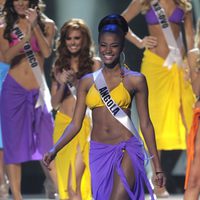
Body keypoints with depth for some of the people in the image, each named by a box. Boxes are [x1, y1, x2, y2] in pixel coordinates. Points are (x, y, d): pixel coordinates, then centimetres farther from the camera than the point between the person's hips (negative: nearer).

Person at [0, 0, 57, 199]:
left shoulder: (46, 24, 6)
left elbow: (47, 52, -8)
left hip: (37, 91, 0)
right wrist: (25, 38, -24)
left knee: (48, 144, -4)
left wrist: (35, 26, -16)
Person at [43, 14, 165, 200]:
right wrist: (54, 150, -8)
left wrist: (157, 167, 4)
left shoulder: (135, 80, 2)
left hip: (126, 151, -4)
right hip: (98, 152, 4)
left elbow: (145, 124, 4)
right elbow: (75, 124, 8)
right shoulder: (87, 82, 9)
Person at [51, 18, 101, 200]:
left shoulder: (94, 64, 3)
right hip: (63, 123, 3)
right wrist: (62, 84, -8)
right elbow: (54, 103, 10)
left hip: (85, 122, -3)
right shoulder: (60, 65, 11)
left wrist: (76, 82, -14)